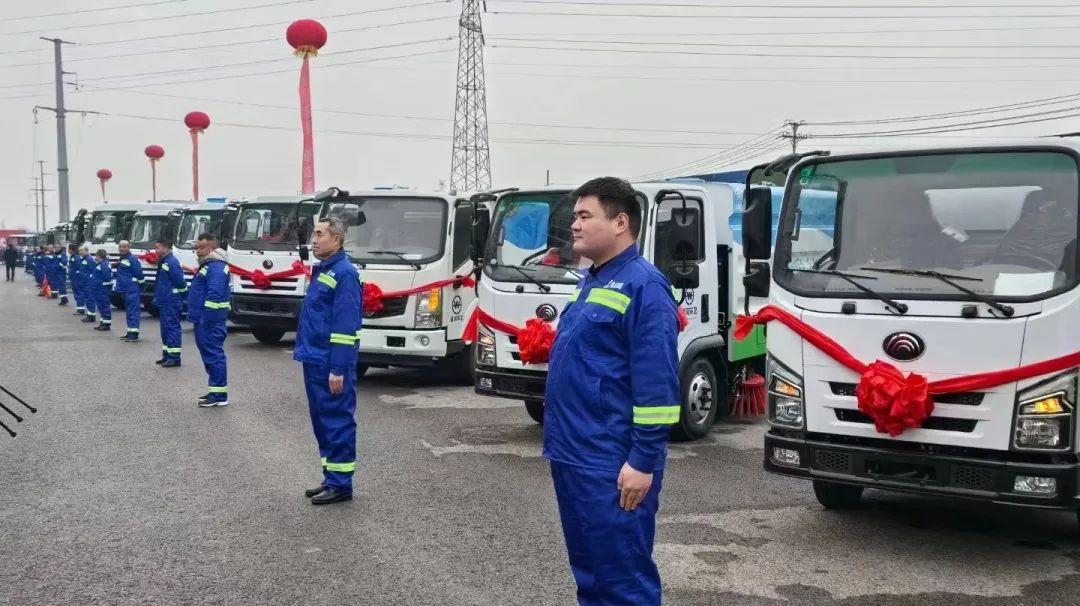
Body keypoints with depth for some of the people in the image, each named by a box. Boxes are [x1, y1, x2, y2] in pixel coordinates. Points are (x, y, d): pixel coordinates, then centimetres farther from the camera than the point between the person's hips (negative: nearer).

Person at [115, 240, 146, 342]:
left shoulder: (133, 259, -13)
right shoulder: (122, 259, 17)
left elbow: (139, 275, -14)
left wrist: (139, 288, -13)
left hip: (132, 291, -10)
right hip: (125, 290, 10)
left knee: (133, 311, -11)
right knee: (128, 311, 14)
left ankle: (134, 334, -12)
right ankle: (130, 333, 21)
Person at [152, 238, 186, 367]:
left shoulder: (171, 263, -18)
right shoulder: (163, 262, 14)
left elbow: (180, 282, -20)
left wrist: (181, 296, -8)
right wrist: (158, 298, 20)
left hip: (171, 303, -11)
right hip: (165, 302, 11)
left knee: (172, 328, -8)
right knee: (165, 329, 15)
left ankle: (174, 358, -6)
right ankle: (167, 355, 23)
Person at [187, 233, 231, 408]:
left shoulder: (216, 267, -16)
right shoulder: (208, 265, 19)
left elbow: (215, 295, -25)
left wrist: (206, 319, -26)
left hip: (209, 321, -11)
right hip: (204, 318, 11)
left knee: (213, 355, -9)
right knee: (209, 354, 14)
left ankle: (219, 395, -6)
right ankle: (216, 390, 20)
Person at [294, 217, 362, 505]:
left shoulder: (344, 273, -15)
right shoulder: (321, 270, 15)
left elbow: (345, 325, -19)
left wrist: (338, 369, -22)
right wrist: (306, 353, 19)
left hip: (331, 365, -10)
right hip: (315, 361, 10)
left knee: (337, 422, -2)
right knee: (322, 422, 15)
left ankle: (341, 484, 5)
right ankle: (331, 479, 24)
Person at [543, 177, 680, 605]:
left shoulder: (643, 286, -14)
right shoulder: (590, 281, 15)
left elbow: (657, 385, -19)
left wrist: (643, 462, -21)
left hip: (612, 466, -9)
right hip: (572, 457, 10)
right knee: (588, 570, 19)